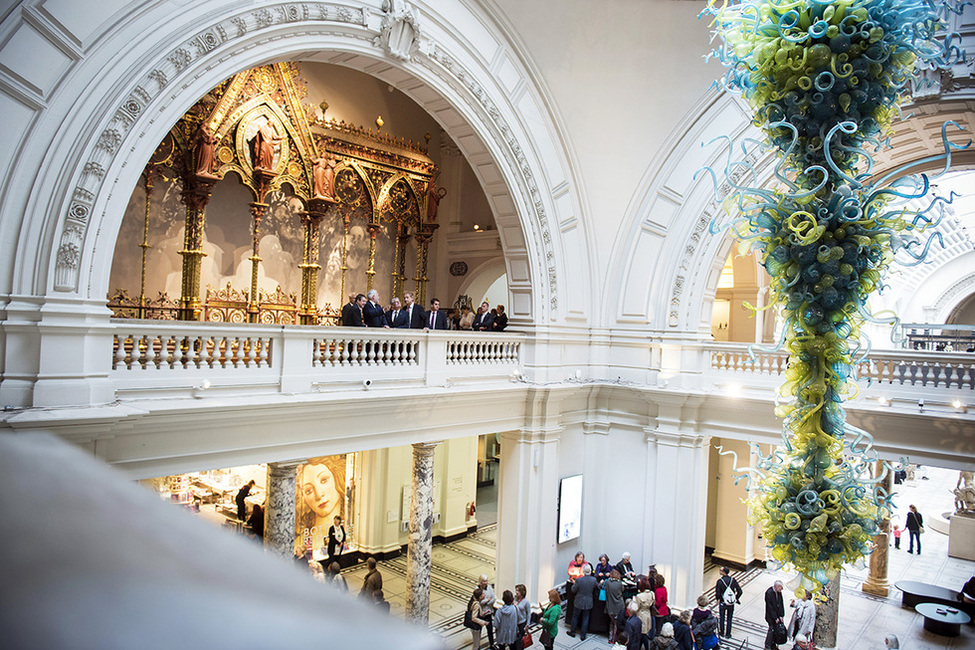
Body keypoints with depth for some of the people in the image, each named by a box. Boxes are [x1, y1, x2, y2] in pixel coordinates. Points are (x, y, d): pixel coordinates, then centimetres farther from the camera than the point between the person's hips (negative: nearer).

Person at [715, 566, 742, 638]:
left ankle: (721, 632, 29)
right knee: (729, 619, 16)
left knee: (721, 618, 17)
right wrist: (736, 599, 7)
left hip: (722, 603, -2)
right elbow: (740, 591, -8)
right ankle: (728, 634, 23)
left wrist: (718, 599, 3)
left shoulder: (719, 581, -18)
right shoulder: (733, 580, -10)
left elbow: (717, 593, -17)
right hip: (731, 604, 2)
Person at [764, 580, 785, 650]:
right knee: (771, 630, -3)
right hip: (771, 617, -6)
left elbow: (781, 604, 7)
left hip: (778, 616, 6)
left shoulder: (779, 592, 0)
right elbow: (770, 607, -18)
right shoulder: (769, 593, -21)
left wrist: (781, 615, 1)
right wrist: (775, 618, -14)